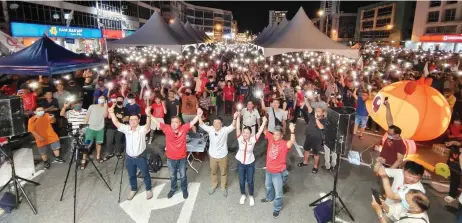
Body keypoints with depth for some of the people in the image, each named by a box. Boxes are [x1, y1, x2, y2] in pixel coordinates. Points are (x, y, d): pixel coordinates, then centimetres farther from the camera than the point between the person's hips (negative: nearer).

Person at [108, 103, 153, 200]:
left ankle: (148, 189, 38)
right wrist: (112, 113, -29)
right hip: (129, 157, 4)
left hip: (141, 157, -4)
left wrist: (148, 115, -57)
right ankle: (133, 189, 46)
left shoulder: (142, 129, -16)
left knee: (145, 174, 15)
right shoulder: (126, 129, -3)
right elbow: (116, 123, -13)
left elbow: (148, 125, -36)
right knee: (131, 175, 22)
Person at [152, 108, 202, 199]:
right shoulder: (167, 128, -13)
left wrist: (198, 115, -41)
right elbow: (157, 122, -16)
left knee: (183, 175, 20)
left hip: (182, 158, -1)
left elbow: (192, 122, -24)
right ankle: (173, 189, 50)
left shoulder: (184, 128, -16)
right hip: (170, 158, 1)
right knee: (172, 175, 24)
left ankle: (184, 189, 45)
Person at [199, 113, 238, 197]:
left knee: (224, 172, 18)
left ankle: (224, 187, 41)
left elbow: (233, 126, -33)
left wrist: (235, 118, -52)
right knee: (213, 172, 23)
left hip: (223, 156, -2)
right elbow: (201, 124, -21)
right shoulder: (210, 129, -13)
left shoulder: (225, 130, -18)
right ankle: (214, 185, 48)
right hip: (213, 155, 2)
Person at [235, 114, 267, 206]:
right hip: (240, 163, 1)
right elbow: (237, 128, -25)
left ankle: (251, 196, 37)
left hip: (250, 163, -1)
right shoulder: (240, 138, -16)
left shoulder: (253, 139, -17)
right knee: (241, 181, 15)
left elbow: (260, 131, -24)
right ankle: (243, 195, 42)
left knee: (250, 181, 11)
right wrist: (238, 117, -35)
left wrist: (264, 122, -35)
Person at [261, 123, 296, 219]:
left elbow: (292, 142, -44)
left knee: (278, 192, 10)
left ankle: (277, 208, 34)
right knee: (268, 186, 32)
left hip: (278, 172, -6)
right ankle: (269, 198, 61)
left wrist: (292, 132, -59)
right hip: (268, 170, 6)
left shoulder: (284, 144, -25)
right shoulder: (271, 138, -10)